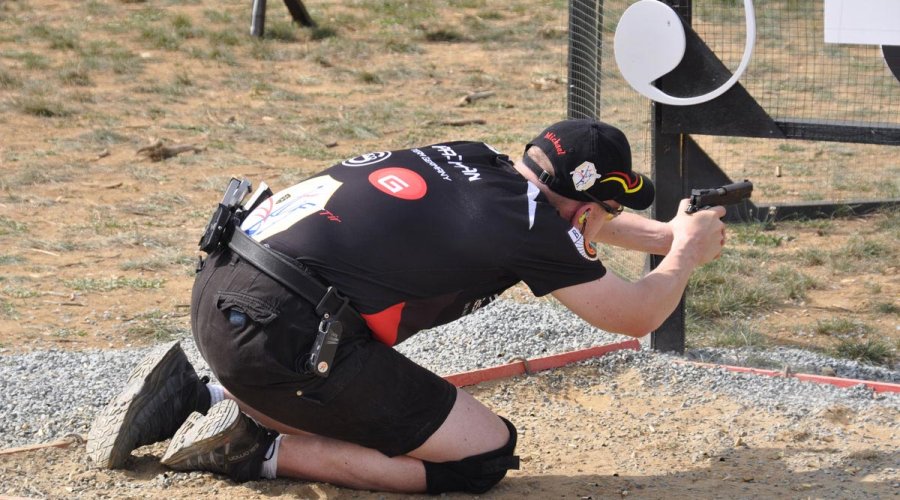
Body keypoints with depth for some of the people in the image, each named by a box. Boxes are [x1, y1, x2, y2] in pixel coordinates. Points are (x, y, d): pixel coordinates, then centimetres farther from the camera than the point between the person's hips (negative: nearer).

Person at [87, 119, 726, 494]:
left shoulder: (477, 162, 16)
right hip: (282, 334, -9)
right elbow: (635, 315, 9)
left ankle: (189, 395, 18)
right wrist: (685, 256, 28)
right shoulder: (528, 226, -6)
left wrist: (665, 234, 45)